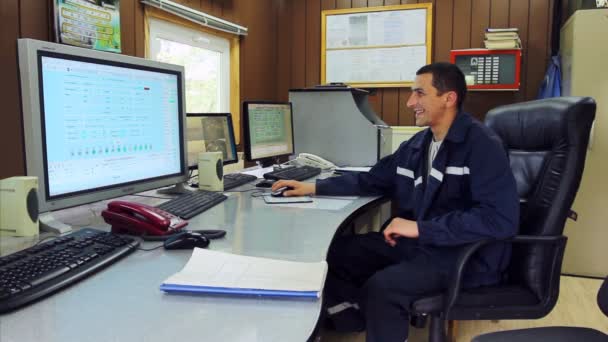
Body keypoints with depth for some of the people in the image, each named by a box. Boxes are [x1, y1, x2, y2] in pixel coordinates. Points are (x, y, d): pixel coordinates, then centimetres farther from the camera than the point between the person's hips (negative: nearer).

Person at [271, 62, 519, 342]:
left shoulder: (482, 145, -14)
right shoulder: (418, 143, 9)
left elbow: (501, 219, -25)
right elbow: (372, 181, 19)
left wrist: (421, 228, -26)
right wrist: (314, 187, 9)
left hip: (465, 254, -7)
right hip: (416, 243, 8)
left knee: (380, 287, -30)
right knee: (333, 253, -1)